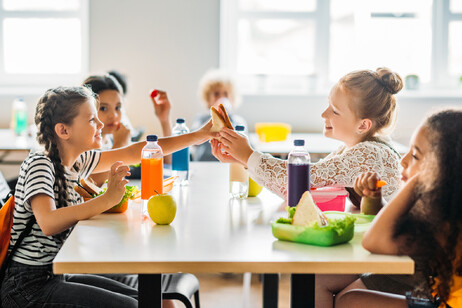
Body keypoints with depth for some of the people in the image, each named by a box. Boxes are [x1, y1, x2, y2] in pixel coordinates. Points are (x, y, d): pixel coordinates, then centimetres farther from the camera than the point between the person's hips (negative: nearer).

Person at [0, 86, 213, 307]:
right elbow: (48, 223, -33)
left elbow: (133, 153, 12)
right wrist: (108, 199, -35)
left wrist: (198, 136, 11)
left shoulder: (78, 161, 6)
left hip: (57, 277, 8)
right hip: (29, 287, -8)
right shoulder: (38, 164, -17)